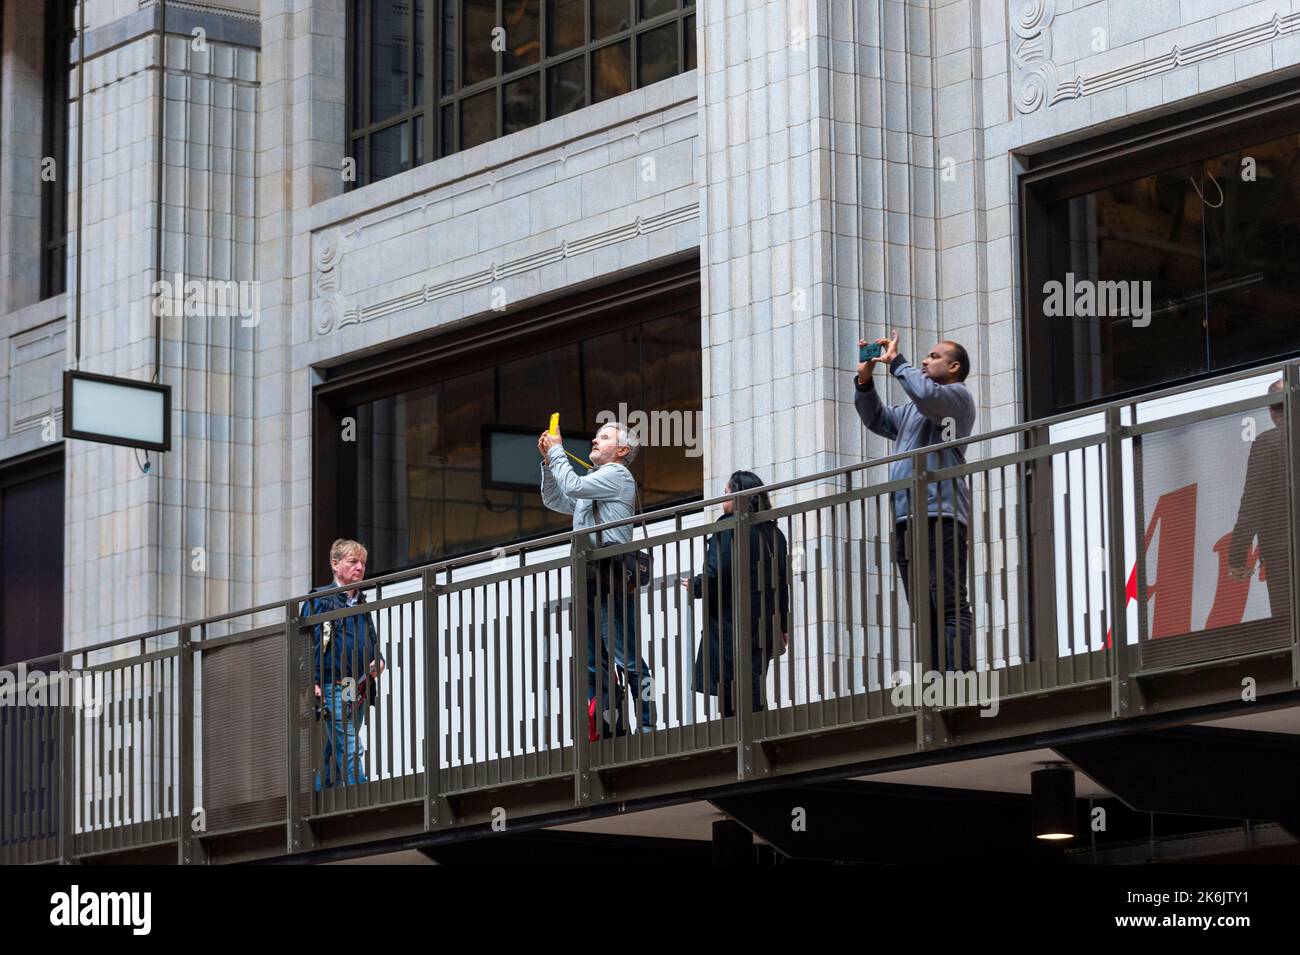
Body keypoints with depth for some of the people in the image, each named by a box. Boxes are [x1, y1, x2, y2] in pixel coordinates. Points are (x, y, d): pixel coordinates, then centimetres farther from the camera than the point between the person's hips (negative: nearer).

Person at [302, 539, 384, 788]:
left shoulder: (361, 603, 20)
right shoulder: (320, 599, -2)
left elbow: (372, 640, 29)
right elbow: (307, 641, -8)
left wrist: (378, 660, 6)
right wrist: (311, 681, -17)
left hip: (358, 690, 7)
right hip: (333, 686, -7)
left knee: (335, 754, 10)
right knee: (350, 750, -15)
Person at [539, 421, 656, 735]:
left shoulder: (618, 475, -2)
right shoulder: (593, 482, 28)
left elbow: (572, 486, -14)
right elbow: (554, 500, 31)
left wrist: (557, 451, 0)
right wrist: (548, 460, 20)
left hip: (609, 578, -10)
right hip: (587, 581, 10)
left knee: (627, 659, -12)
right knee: (593, 665, 6)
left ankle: (648, 728, -14)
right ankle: (608, 730, 7)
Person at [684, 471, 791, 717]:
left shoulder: (729, 529, -10)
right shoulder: (773, 533, 12)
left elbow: (716, 573, -20)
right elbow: (782, 582, 15)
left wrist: (695, 586, 1)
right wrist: (782, 626, 21)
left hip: (731, 622, -7)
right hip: (764, 622, 8)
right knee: (754, 685, 10)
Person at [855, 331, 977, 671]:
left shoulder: (957, 396, 5)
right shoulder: (912, 411, 32)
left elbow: (926, 394, -15)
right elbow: (877, 419, 36)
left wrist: (895, 361, -3)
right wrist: (865, 379, 20)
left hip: (939, 516, -9)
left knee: (950, 605, -15)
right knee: (925, 613, 2)